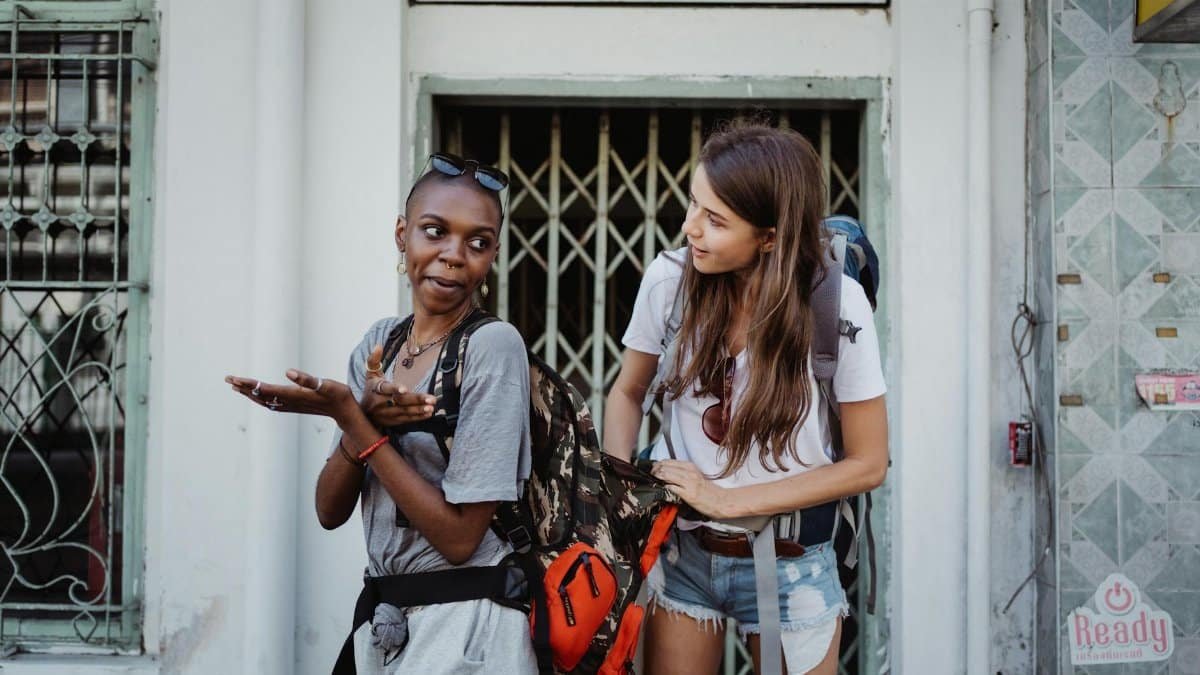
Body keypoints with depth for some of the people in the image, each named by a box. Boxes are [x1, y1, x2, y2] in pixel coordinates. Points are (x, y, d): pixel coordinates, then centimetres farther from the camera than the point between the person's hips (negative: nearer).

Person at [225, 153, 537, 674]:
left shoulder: (494, 346, -16)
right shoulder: (379, 342, 3)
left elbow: (459, 537, -19)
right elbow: (330, 512, 0)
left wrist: (351, 419, -20)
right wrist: (365, 422, -18)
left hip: (462, 628, -6)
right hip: (381, 617, 6)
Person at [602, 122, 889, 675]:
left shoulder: (837, 303, -18)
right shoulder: (669, 278, -13)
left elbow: (868, 464, -11)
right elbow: (628, 392, 4)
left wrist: (728, 500, -15)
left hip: (789, 564, -1)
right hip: (681, 547, 1)